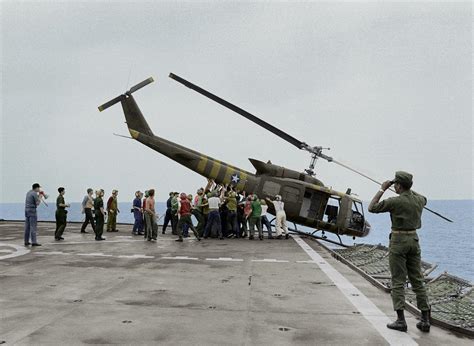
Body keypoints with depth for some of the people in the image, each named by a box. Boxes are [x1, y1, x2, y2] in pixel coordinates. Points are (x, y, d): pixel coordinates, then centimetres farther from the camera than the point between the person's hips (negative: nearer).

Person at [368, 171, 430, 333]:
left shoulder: (395, 201, -15)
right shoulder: (418, 200, 4)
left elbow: (372, 208, -7)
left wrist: (382, 189, -2)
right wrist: (408, 188, 26)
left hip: (398, 241, -6)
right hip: (414, 240, 6)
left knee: (398, 282, 0)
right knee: (418, 281, 9)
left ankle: (401, 321, -1)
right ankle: (425, 320, 12)